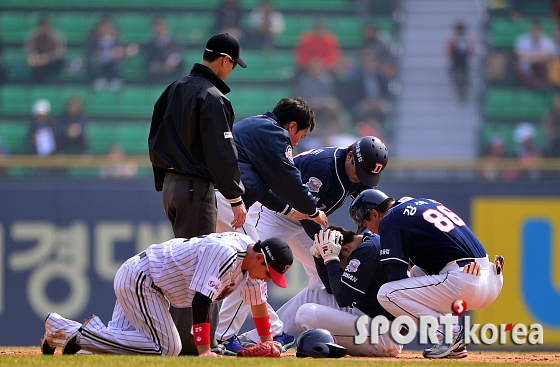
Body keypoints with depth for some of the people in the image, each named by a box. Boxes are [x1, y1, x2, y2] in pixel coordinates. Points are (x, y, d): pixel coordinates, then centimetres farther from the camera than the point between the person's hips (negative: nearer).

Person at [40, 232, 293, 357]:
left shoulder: (251, 256, 1)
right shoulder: (224, 253, -28)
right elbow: (201, 300, -33)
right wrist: (204, 351, -33)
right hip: (139, 278, -10)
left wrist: (267, 342, 15)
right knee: (165, 348, -18)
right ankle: (84, 335, -13)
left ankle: (59, 328, 11)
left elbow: (258, 302, 16)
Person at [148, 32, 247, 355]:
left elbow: (156, 141, 17)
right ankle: (191, 341, -7)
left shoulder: (175, 90, 12)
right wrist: (236, 198, -16)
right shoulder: (212, 98, -15)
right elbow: (222, 153, -19)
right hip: (197, 187, -9)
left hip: (171, 185, 9)